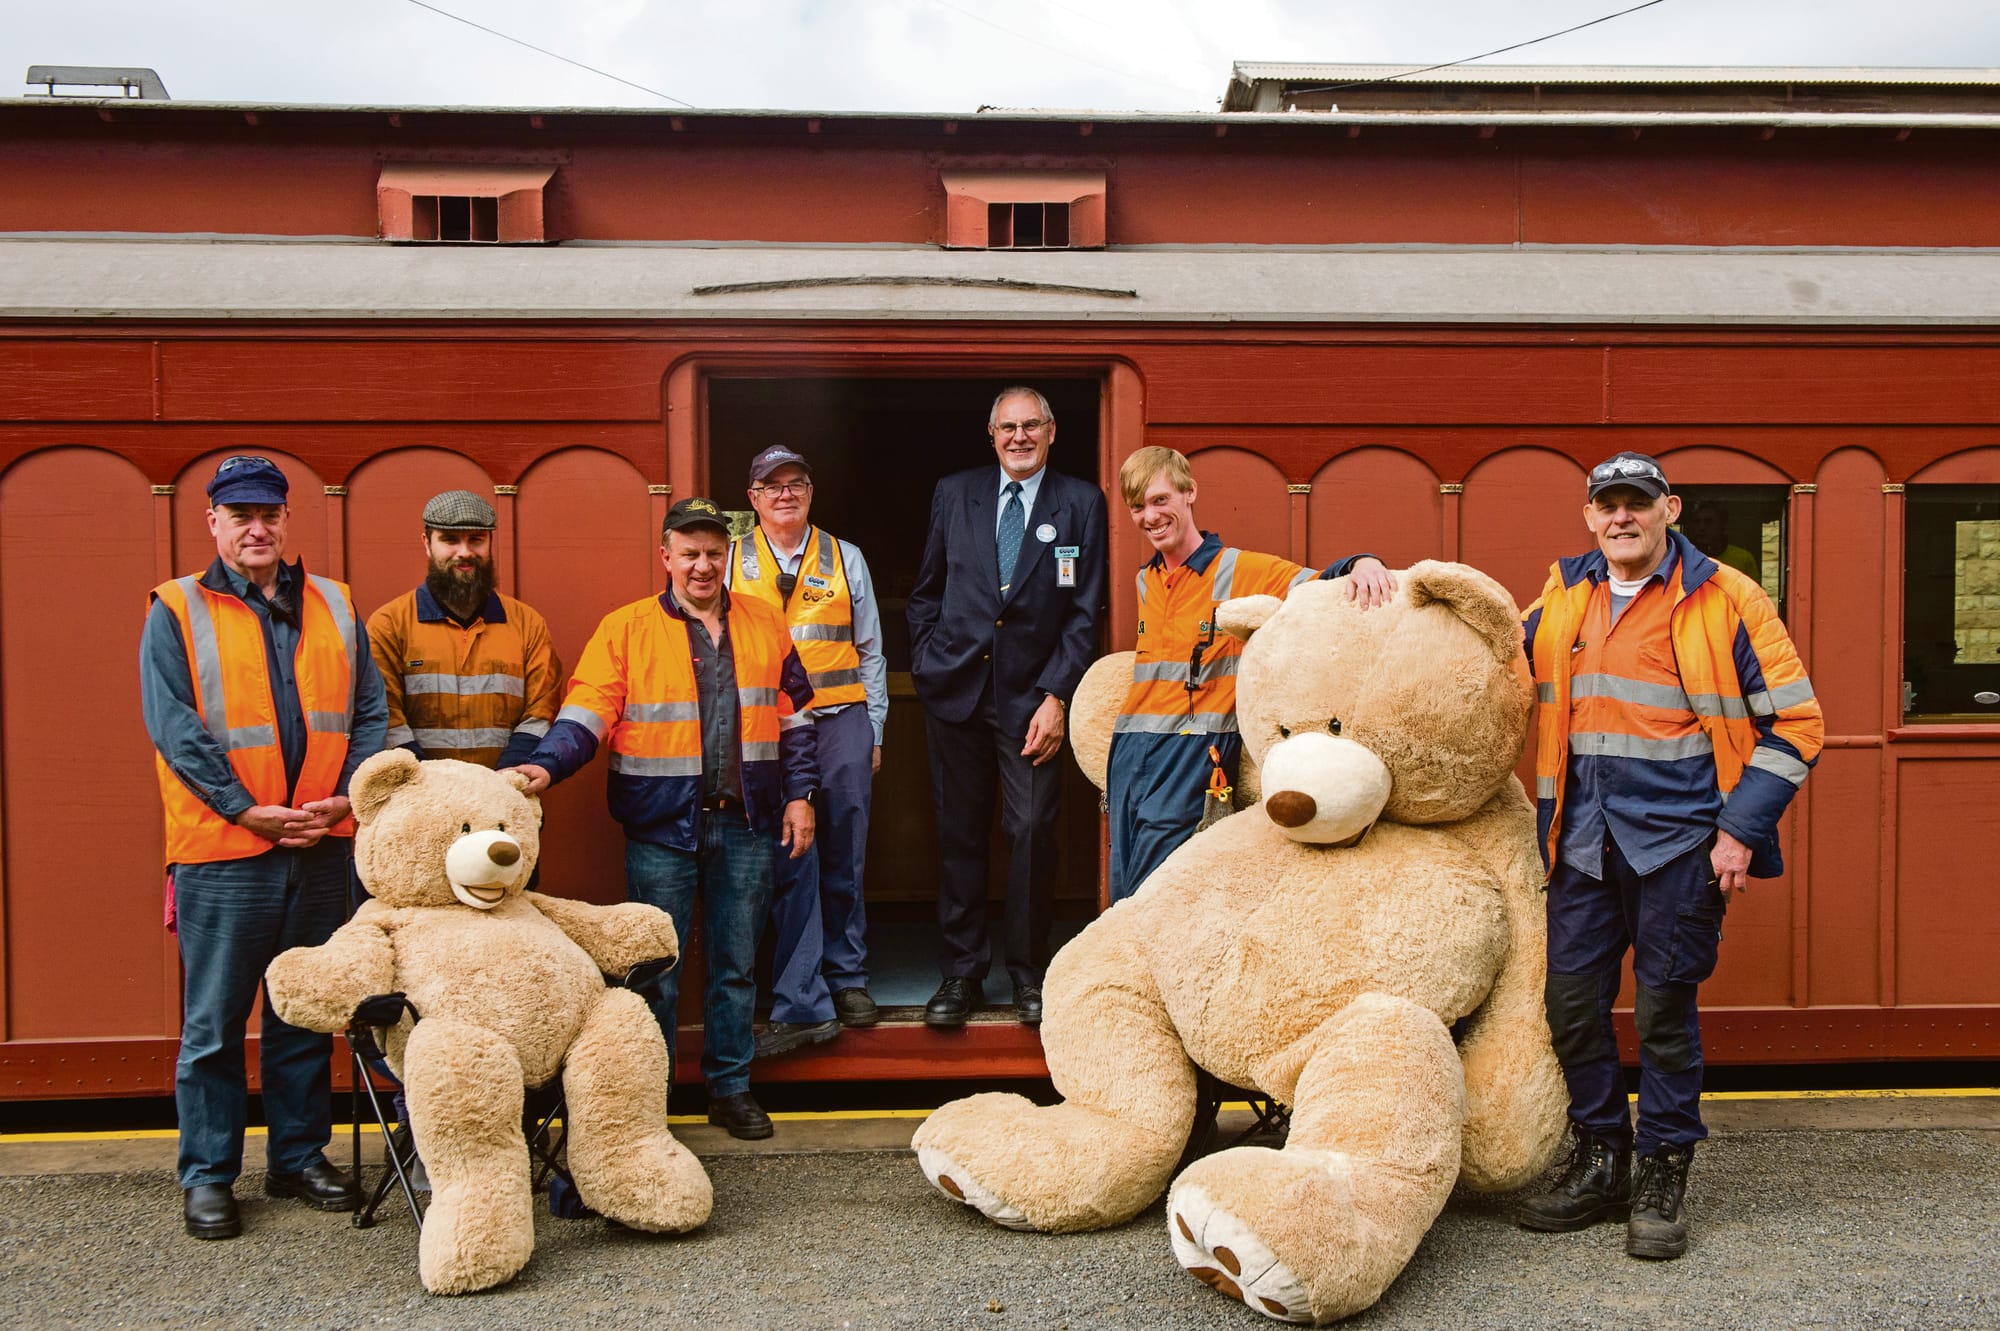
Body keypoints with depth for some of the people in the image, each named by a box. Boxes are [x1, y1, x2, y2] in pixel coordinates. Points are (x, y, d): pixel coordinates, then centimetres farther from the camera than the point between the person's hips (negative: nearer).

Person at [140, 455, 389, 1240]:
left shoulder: (333, 608, 12)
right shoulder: (177, 611, 1)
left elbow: (370, 712, 9)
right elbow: (173, 726, -7)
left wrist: (347, 797, -6)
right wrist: (249, 809, -15)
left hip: (320, 846, 4)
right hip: (221, 850, -3)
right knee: (214, 1020, 3)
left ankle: (300, 1156, 24)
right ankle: (207, 1175, 15)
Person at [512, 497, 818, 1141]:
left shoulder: (765, 623, 10)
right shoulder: (626, 629, 0)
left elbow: (793, 716, 14)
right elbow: (586, 712, -7)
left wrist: (799, 795, 9)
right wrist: (545, 765, -23)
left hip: (747, 824, 3)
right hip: (662, 827, -2)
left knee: (736, 964, 11)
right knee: (656, 970, 4)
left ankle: (731, 1088, 24)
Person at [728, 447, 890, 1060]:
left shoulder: (845, 559, 12)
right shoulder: (731, 563, 8)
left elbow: (869, 652, 15)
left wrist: (874, 731, 10)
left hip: (841, 722, 2)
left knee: (843, 860, 7)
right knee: (789, 863, -6)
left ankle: (848, 978, 23)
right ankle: (802, 1005, -3)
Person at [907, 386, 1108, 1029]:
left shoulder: (1081, 503, 3)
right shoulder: (954, 494, 10)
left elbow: (1085, 610, 0)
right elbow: (926, 591, 16)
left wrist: (1057, 695, -8)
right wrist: (925, 664, 6)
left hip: (1033, 693, -2)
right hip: (956, 687, 2)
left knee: (1033, 831, -4)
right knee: (959, 832, 5)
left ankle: (1029, 973, 12)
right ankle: (961, 971, 16)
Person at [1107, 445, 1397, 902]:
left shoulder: (1241, 570, -5)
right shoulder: (1145, 581, 14)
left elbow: (1319, 587, -16)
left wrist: (1361, 564, -36)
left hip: (1194, 747, -6)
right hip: (1130, 745, 7)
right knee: (1121, 891, 9)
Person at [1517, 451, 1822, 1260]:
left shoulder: (1724, 600, -4)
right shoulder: (1561, 598, 10)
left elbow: (1794, 721, -3)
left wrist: (1742, 828, -9)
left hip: (1680, 838, -4)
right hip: (1585, 843, 4)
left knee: (1664, 1006, 2)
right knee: (1572, 999, 6)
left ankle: (1661, 1180, 17)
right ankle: (1600, 1166, 22)